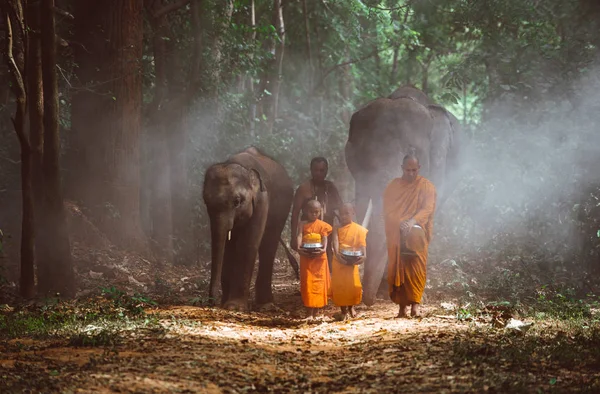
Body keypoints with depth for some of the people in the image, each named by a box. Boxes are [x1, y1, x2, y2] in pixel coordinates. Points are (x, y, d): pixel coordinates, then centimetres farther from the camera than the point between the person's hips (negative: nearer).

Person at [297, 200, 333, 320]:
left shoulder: (322, 225, 2)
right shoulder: (303, 224, 3)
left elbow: (325, 239, -6)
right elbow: (299, 236, -9)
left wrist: (324, 249, -27)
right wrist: (299, 248, -28)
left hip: (319, 257, 0)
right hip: (306, 257, 0)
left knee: (319, 283, 4)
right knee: (307, 283, -2)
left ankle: (317, 310, 15)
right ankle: (310, 313, -2)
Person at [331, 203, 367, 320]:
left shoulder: (359, 229, 2)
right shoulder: (337, 229, 4)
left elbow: (362, 244, -9)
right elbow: (335, 242, -11)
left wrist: (364, 255, -28)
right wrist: (337, 254, -31)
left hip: (352, 261, -1)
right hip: (338, 260, 1)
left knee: (353, 285, -4)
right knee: (339, 285, -1)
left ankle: (351, 306, 23)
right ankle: (343, 310, 11)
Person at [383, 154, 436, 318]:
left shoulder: (426, 186, 6)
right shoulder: (393, 186, 11)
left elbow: (428, 208, -7)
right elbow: (387, 209, 4)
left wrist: (413, 221, -25)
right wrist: (400, 223, -15)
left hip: (417, 233, -2)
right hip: (396, 235, 2)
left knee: (415, 268, -13)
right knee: (397, 268, -3)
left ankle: (415, 303, -16)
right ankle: (402, 305, -1)